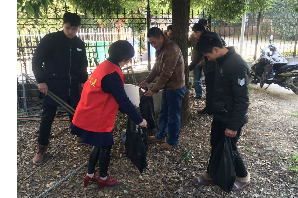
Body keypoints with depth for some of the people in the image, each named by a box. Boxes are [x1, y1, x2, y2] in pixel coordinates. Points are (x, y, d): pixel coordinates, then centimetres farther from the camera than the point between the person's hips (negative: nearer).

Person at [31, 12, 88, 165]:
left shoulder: (79, 43, 7)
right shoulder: (50, 39, -8)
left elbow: (83, 65, 17)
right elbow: (36, 60, -6)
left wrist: (83, 81, 8)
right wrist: (41, 81, -12)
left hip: (73, 87, 4)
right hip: (52, 86, -4)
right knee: (47, 117, 3)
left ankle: (80, 135, 35)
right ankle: (42, 147, 17)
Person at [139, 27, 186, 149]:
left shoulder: (171, 49, -25)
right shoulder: (160, 49, 7)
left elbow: (166, 73, -27)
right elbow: (156, 67, 13)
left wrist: (154, 90, -25)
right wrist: (147, 80, 0)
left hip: (175, 88, -9)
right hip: (167, 86, 9)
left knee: (173, 115, 6)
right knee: (163, 113, 20)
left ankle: (172, 141, 23)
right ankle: (161, 135, 38)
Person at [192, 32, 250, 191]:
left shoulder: (237, 65, -26)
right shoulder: (222, 61, 3)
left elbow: (242, 100, -25)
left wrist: (233, 125, -21)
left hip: (230, 119, -8)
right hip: (219, 115, 8)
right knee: (215, 145, 18)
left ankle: (243, 177, 35)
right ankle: (210, 175, 37)